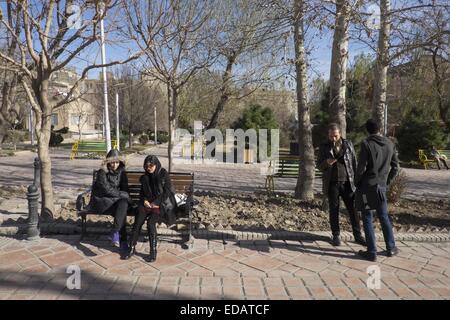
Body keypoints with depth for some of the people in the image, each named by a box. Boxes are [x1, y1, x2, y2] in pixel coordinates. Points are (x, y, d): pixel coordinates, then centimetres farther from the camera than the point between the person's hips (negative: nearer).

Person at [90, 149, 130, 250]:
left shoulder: (121, 172, 6)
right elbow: (106, 189, -17)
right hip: (101, 200, -4)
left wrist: (125, 197, -14)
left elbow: (125, 189, 6)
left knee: (124, 204, -31)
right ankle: (122, 239, -30)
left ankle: (115, 233, -30)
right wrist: (121, 194, -15)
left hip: (116, 200, 4)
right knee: (122, 210, -30)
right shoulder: (102, 172, -9)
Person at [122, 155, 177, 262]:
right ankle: (132, 248, -9)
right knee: (138, 221, -19)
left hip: (162, 204, -5)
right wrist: (144, 200, -3)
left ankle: (153, 251, -16)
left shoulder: (164, 175, -3)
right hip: (147, 204, 5)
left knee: (150, 222, -27)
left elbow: (167, 192, -8)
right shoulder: (145, 177, 13)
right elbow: (142, 192, 19)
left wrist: (155, 203, -13)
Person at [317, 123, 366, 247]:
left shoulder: (348, 144, 6)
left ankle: (358, 235, 14)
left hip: (347, 182, 1)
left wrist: (356, 179, 2)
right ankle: (336, 235, 18)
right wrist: (326, 162, -17)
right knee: (333, 210, 6)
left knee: (353, 209, 2)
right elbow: (319, 165, 5)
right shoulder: (324, 147, 4)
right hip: (332, 184, 0)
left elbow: (354, 162, 9)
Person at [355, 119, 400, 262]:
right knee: (384, 217, 18)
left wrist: (356, 182, -1)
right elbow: (395, 168, 8)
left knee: (367, 219, 3)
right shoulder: (390, 144, 4)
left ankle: (372, 252, 7)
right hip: (381, 186, 5)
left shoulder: (366, 144, -13)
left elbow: (361, 168, -16)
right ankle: (391, 248, 27)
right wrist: (387, 181, 19)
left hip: (366, 186, -5)